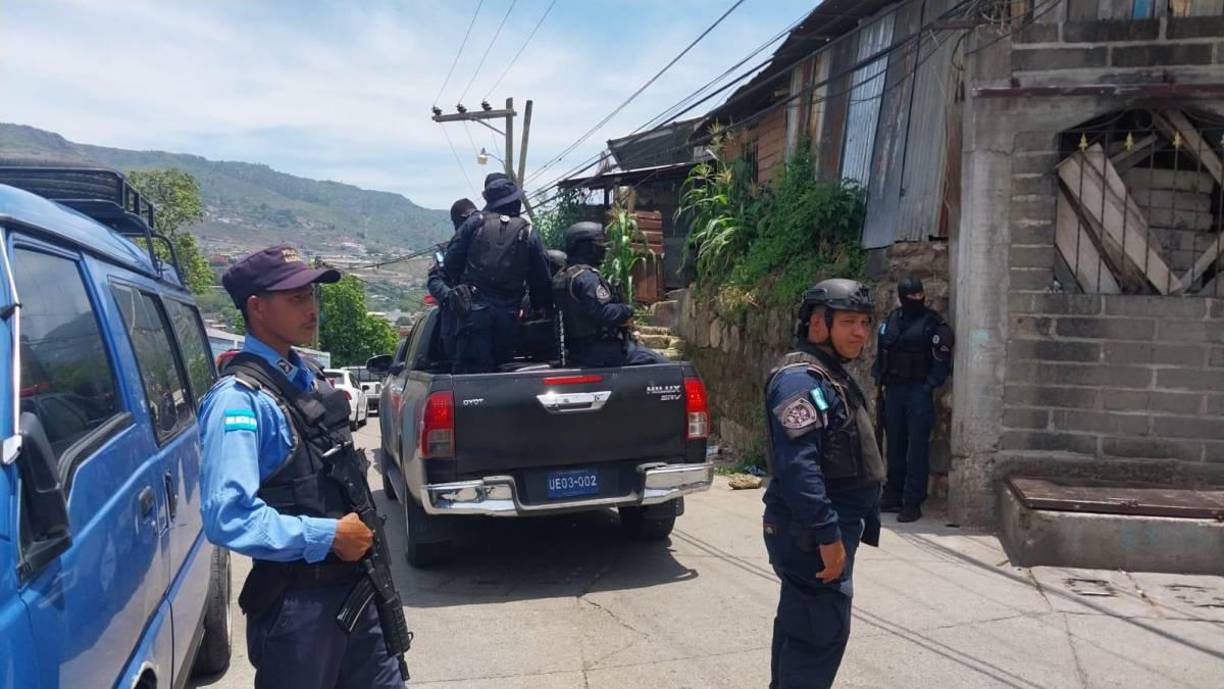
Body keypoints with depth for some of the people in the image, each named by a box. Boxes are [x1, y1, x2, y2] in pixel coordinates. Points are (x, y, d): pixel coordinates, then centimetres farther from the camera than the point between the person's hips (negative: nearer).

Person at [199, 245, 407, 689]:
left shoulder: (306, 377, 9)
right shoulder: (239, 399, -18)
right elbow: (227, 518, -26)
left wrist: (361, 529, 9)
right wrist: (327, 537, -21)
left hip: (355, 582, 8)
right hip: (296, 601, -7)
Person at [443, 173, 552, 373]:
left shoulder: (475, 222, 0)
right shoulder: (529, 233, 5)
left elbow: (450, 261, 1)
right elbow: (542, 280, 8)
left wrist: (458, 285, 19)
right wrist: (544, 308, 23)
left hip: (474, 308, -2)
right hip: (509, 313, 2)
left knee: (471, 371, -3)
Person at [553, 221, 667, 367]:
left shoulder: (561, 277, 14)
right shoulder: (586, 276, -18)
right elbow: (602, 312, -27)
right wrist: (627, 310, -9)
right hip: (598, 349, -10)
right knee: (659, 363, -11)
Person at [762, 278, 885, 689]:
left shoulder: (832, 377, 16)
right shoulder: (800, 380, -19)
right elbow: (798, 466, -28)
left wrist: (850, 527, 23)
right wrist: (828, 534, -28)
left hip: (821, 531, 11)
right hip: (811, 534, -11)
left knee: (799, 624, 20)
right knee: (823, 632, -6)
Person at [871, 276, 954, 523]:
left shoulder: (933, 323, -5)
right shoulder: (891, 319, 8)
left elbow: (942, 361, -5)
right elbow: (881, 351, 15)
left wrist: (929, 387, -11)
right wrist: (880, 380, 9)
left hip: (918, 392, -5)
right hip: (893, 390, 5)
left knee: (917, 448, -5)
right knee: (894, 446, 12)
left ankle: (913, 503, -1)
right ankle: (893, 497, 22)